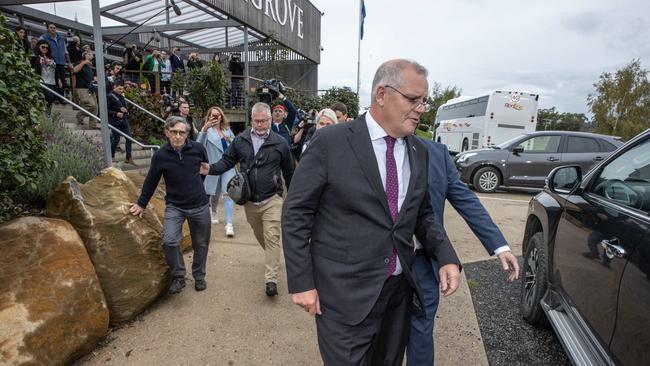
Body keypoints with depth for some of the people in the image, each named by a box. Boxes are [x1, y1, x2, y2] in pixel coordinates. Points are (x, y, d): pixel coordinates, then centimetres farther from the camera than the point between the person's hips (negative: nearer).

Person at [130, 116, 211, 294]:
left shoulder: (198, 148, -10)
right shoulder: (160, 155, -9)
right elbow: (151, 181, 4)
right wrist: (141, 204, 13)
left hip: (200, 206, 1)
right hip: (174, 206, -1)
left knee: (201, 244, 11)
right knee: (169, 242, -17)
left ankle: (199, 276, 34)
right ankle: (178, 276, 6)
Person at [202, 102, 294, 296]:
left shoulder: (279, 143, -5)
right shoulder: (240, 140, -1)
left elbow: (289, 171, 4)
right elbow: (227, 161, 3)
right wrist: (211, 169, -18)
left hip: (271, 200, -3)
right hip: (249, 200, 4)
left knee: (272, 237, -8)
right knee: (260, 235, 21)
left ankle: (271, 279, -1)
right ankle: (273, 258, 47)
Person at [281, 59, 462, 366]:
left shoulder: (419, 151, 4)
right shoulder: (330, 142, -13)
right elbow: (296, 214, -10)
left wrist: (446, 256, -2)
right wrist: (301, 282, -11)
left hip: (401, 289, 6)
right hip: (346, 294, -5)